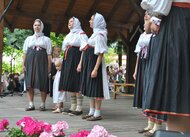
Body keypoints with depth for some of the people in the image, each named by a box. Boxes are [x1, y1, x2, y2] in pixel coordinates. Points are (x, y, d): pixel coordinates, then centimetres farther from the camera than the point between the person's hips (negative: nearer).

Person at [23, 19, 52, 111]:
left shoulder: (46, 39, 12)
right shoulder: (28, 39, 18)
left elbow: (49, 54, 5)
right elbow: (25, 52, 13)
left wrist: (49, 66, -4)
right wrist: (24, 64, 2)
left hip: (42, 63, -2)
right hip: (30, 62, 2)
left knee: (42, 84, -4)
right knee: (29, 84, -2)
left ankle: (42, 104, 4)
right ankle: (31, 104, 3)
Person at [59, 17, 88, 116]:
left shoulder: (81, 34, -2)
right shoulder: (69, 35, 22)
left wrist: (80, 64, -21)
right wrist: (65, 62, 15)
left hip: (76, 60, -8)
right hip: (67, 61, 8)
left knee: (76, 85, -9)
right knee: (69, 85, 6)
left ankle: (79, 108, -6)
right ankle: (73, 107, 11)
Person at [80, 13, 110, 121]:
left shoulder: (99, 35, -13)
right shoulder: (95, 34, 16)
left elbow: (100, 54, -19)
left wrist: (95, 69, -24)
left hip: (95, 64, -10)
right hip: (89, 64, 10)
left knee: (95, 88, -6)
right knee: (90, 88, 12)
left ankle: (97, 113, 0)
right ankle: (92, 112, 19)